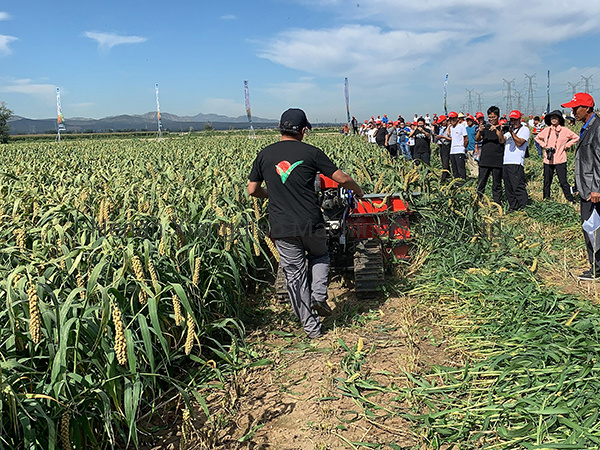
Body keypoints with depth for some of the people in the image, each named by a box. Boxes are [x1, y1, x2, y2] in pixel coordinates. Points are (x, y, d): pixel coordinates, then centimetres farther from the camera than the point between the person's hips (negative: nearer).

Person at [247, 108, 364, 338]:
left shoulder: (265, 155, 4)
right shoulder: (310, 152, -2)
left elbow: (252, 190, 9)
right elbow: (342, 178, -1)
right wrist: (358, 190, 19)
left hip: (282, 227, 1)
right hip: (311, 223, -1)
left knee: (294, 274, 10)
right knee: (319, 256, 29)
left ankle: (310, 325, 16)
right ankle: (319, 295, 10)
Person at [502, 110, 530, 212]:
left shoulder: (524, 130, 2)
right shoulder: (509, 129, 24)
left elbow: (519, 143, -11)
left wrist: (512, 132, -15)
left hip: (517, 162, -7)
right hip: (505, 162, 7)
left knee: (518, 186, -10)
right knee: (508, 187, 8)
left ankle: (523, 206, -4)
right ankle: (513, 206, 15)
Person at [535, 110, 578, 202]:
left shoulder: (564, 130, -2)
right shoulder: (547, 130, 7)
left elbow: (576, 138, 5)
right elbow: (537, 138, 22)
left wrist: (566, 145, -1)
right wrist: (544, 145, 8)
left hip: (560, 160, -3)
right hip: (548, 160, 4)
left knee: (563, 182, -5)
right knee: (547, 182, 10)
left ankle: (570, 200, 4)